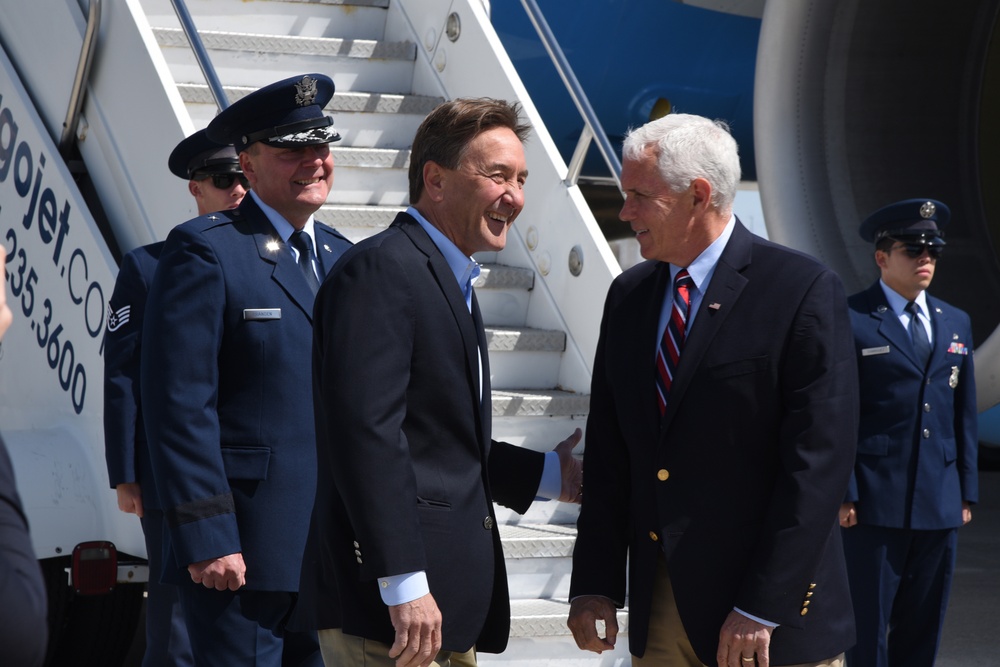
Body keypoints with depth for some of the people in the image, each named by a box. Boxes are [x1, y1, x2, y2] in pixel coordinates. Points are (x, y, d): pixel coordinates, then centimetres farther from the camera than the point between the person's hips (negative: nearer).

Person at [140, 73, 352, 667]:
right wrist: (206, 538, -18)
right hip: (242, 548, -7)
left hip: (334, 549, 7)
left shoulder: (343, 257, 15)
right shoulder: (205, 250, -7)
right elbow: (180, 405, -13)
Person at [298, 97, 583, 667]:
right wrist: (404, 586, -25)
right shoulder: (382, 269, -13)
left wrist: (548, 475, 19)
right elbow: (367, 433, -22)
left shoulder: (452, 281, 20)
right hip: (388, 599, -10)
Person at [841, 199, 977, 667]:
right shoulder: (851, 321, -5)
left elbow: (964, 414, 15)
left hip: (940, 505, 5)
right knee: (869, 630, 1)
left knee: (922, 628, 11)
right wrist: (843, 494, -12)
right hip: (876, 502, -5)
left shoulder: (956, 324, 14)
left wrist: (967, 491, 11)